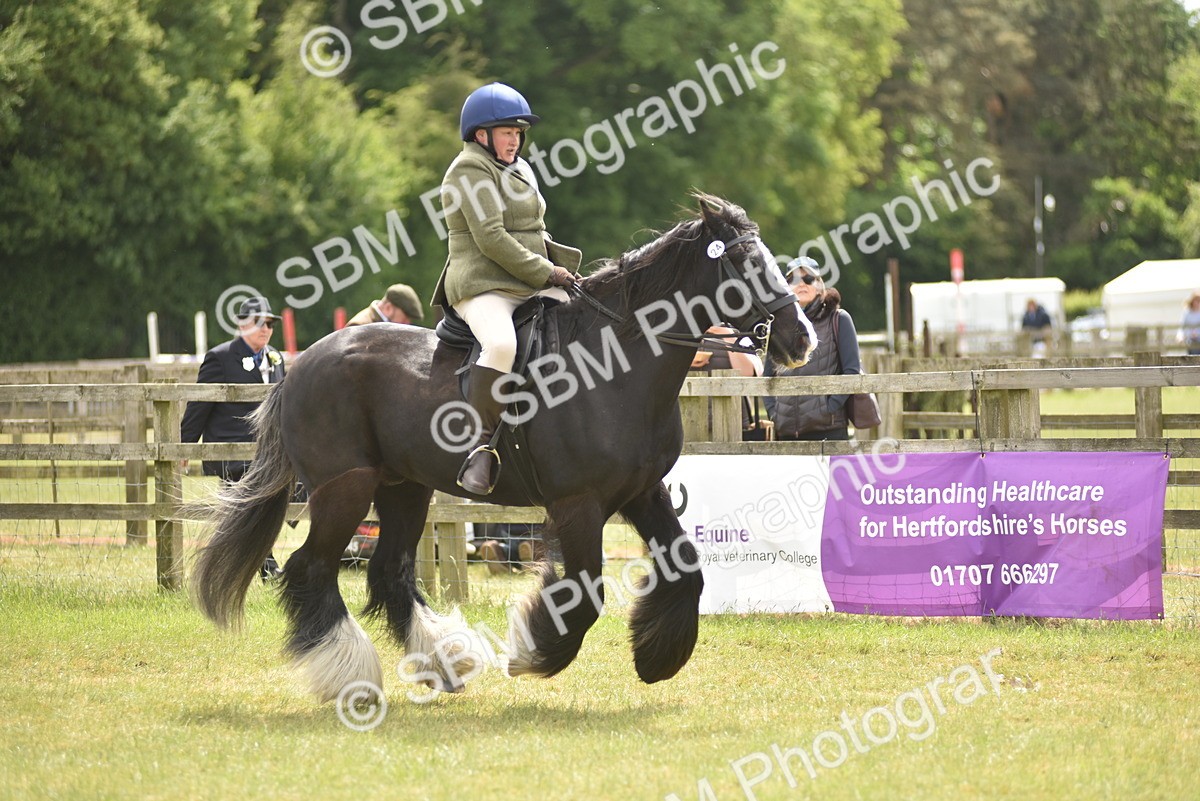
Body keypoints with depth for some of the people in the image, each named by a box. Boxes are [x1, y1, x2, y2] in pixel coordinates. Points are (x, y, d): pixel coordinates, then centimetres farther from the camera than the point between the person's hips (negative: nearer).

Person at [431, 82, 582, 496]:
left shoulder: (520, 169, 23)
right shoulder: (470, 170, -6)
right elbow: (490, 239, -15)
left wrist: (562, 263, 9)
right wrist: (545, 273, -13)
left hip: (533, 287, 9)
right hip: (483, 286, -9)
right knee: (501, 344, -37)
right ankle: (480, 442, -31)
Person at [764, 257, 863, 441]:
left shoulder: (838, 319, 5)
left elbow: (853, 370, -1)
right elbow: (768, 375, 18)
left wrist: (831, 407, -11)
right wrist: (773, 411, 3)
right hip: (785, 430, 4)